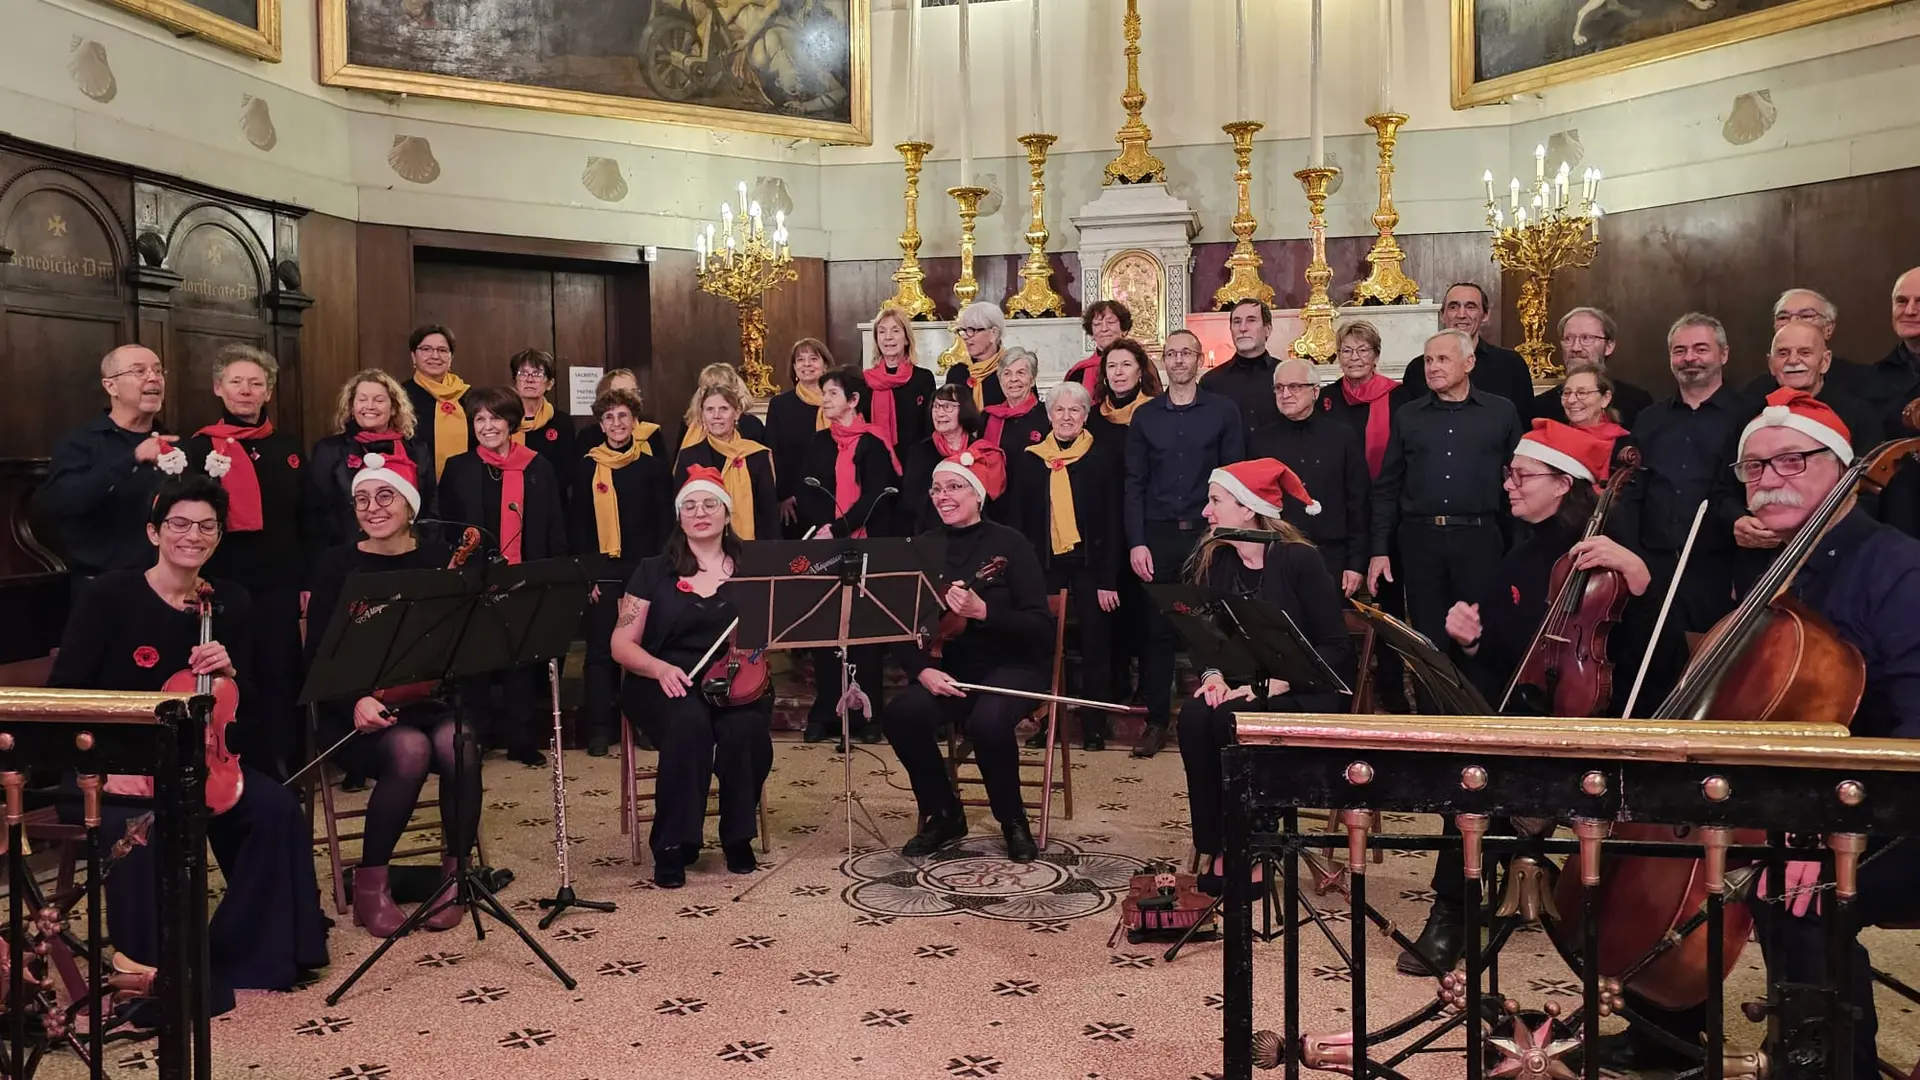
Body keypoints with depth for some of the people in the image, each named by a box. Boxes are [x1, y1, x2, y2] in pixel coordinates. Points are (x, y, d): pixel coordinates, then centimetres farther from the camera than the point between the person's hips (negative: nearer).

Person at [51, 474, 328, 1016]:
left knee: (277, 808, -21)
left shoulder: (231, 603, 3)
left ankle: (240, 950, -2)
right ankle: (156, 973, -12)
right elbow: (64, 695, -10)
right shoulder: (110, 595, -9)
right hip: (111, 769, -4)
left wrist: (229, 673, -17)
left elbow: (244, 708, 7)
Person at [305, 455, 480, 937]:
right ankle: (370, 883, -14)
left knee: (460, 747, -31)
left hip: (432, 698, 2)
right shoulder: (336, 564, 2)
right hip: (358, 708, -1)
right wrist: (356, 701, -21)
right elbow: (317, 655, -4)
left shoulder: (439, 557, 6)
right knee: (411, 751, -33)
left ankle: (455, 873, -10)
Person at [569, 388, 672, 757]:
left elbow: (665, 519, 4)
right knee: (601, 648, 0)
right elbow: (577, 523, 4)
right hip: (602, 570, 0)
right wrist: (585, 572, -4)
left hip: (644, 569, 0)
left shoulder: (652, 464, 4)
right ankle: (598, 729, 4)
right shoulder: (587, 466, 4)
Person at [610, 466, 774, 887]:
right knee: (690, 723, -35)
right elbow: (622, 644, 5)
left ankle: (738, 836, -8)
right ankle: (673, 844, -20)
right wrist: (660, 668, -15)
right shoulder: (654, 570, 10)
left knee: (744, 728, -33)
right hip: (667, 683, -1)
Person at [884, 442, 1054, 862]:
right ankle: (944, 814, 0)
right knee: (902, 714, -25)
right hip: (948, 669, 4)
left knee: (987, 721, -34)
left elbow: (1040, 626, -14)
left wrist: (983, 611, -27)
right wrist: (924, 670, -18)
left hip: (1011, 666, -3)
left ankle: (1014, 821, -5)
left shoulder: (1009, 544, -7)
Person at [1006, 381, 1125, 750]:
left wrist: (1109, 578, -8)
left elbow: (1112, 520, -3)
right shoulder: (1029, 459, 6)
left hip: (1089, 562, -2)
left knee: (1095, 644, 5)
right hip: (1043, 563, 2)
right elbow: (1016, 519, 7)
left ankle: (1094, 724, 15)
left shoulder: (1103, 456, -1)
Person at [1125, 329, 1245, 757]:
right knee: (1158, 629, 3)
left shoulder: (1224, 411, 2)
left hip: (1208, 531, -1)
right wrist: (1136, 542, -3)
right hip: (1158, 535, 1)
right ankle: (1156, 719, 11)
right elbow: (1135, 483, 5)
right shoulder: (1145, 416, 8)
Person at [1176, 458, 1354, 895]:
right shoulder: (1214, 560, 4)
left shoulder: (1300, 560, -12)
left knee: (1232, 719, -32)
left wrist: (1271, 685, -23)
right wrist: (1213, 675, -14)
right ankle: (1212, 847, -16)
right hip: (1243, 686, 5)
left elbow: (1336, 647, -14)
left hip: (1306, 695, -5)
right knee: (1194, 715, -27)